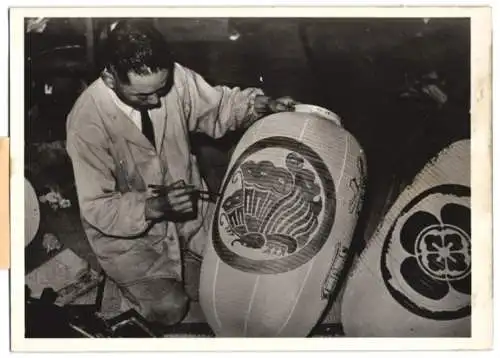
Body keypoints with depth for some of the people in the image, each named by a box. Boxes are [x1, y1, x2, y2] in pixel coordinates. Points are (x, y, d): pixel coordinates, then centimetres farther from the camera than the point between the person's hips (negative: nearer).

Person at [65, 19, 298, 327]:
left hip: (186, 202, 4)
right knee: (169, 308, -13)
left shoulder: (174, 77, -20)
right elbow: (97, 208, -23)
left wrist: (258, 104, -21)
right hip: (126, 225, -4)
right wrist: (154, 207, -38)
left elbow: (216, 107, -1)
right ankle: (128, 273, 18)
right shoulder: (87, 121, -29)